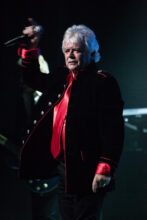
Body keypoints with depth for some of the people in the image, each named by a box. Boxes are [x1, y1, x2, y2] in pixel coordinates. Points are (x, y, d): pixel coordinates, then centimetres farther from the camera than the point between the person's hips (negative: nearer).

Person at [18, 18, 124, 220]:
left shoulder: (103, 82, -11)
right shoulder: (62, 78, 14)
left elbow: (113, 130, -17)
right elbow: (33, 79, 33)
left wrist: (105, 169, -22)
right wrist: (30, 47, 19)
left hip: (87, 172, -8)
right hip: (64, 169, 8)